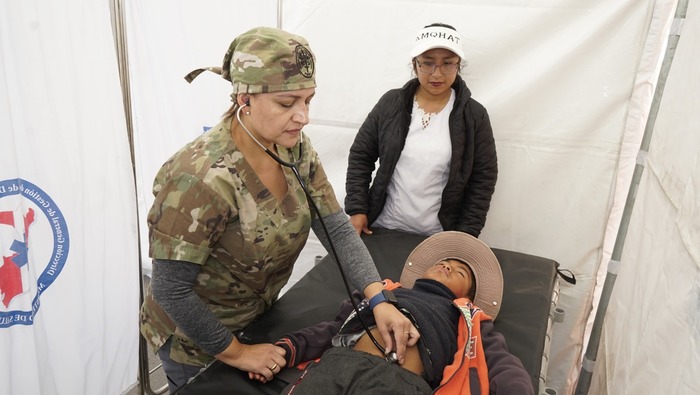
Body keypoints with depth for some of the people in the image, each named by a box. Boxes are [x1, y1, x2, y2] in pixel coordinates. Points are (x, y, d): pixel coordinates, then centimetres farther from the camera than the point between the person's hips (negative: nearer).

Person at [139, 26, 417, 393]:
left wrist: (379, 300, -25)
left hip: (257, 318, 6)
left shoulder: (294, 148, -12)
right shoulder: (203, 177, -33)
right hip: (196, 339, -6)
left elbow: (336, 228, -14)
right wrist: (235, 353, -18)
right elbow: (170, 290, -27)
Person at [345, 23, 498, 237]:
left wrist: (466, 235, -8)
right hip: (384, 227, 2)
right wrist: (356, 209, -5)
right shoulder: (391, 103, -4)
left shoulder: (474, 115, -7)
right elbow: (360, 155, 1)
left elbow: (483, 178, -4)